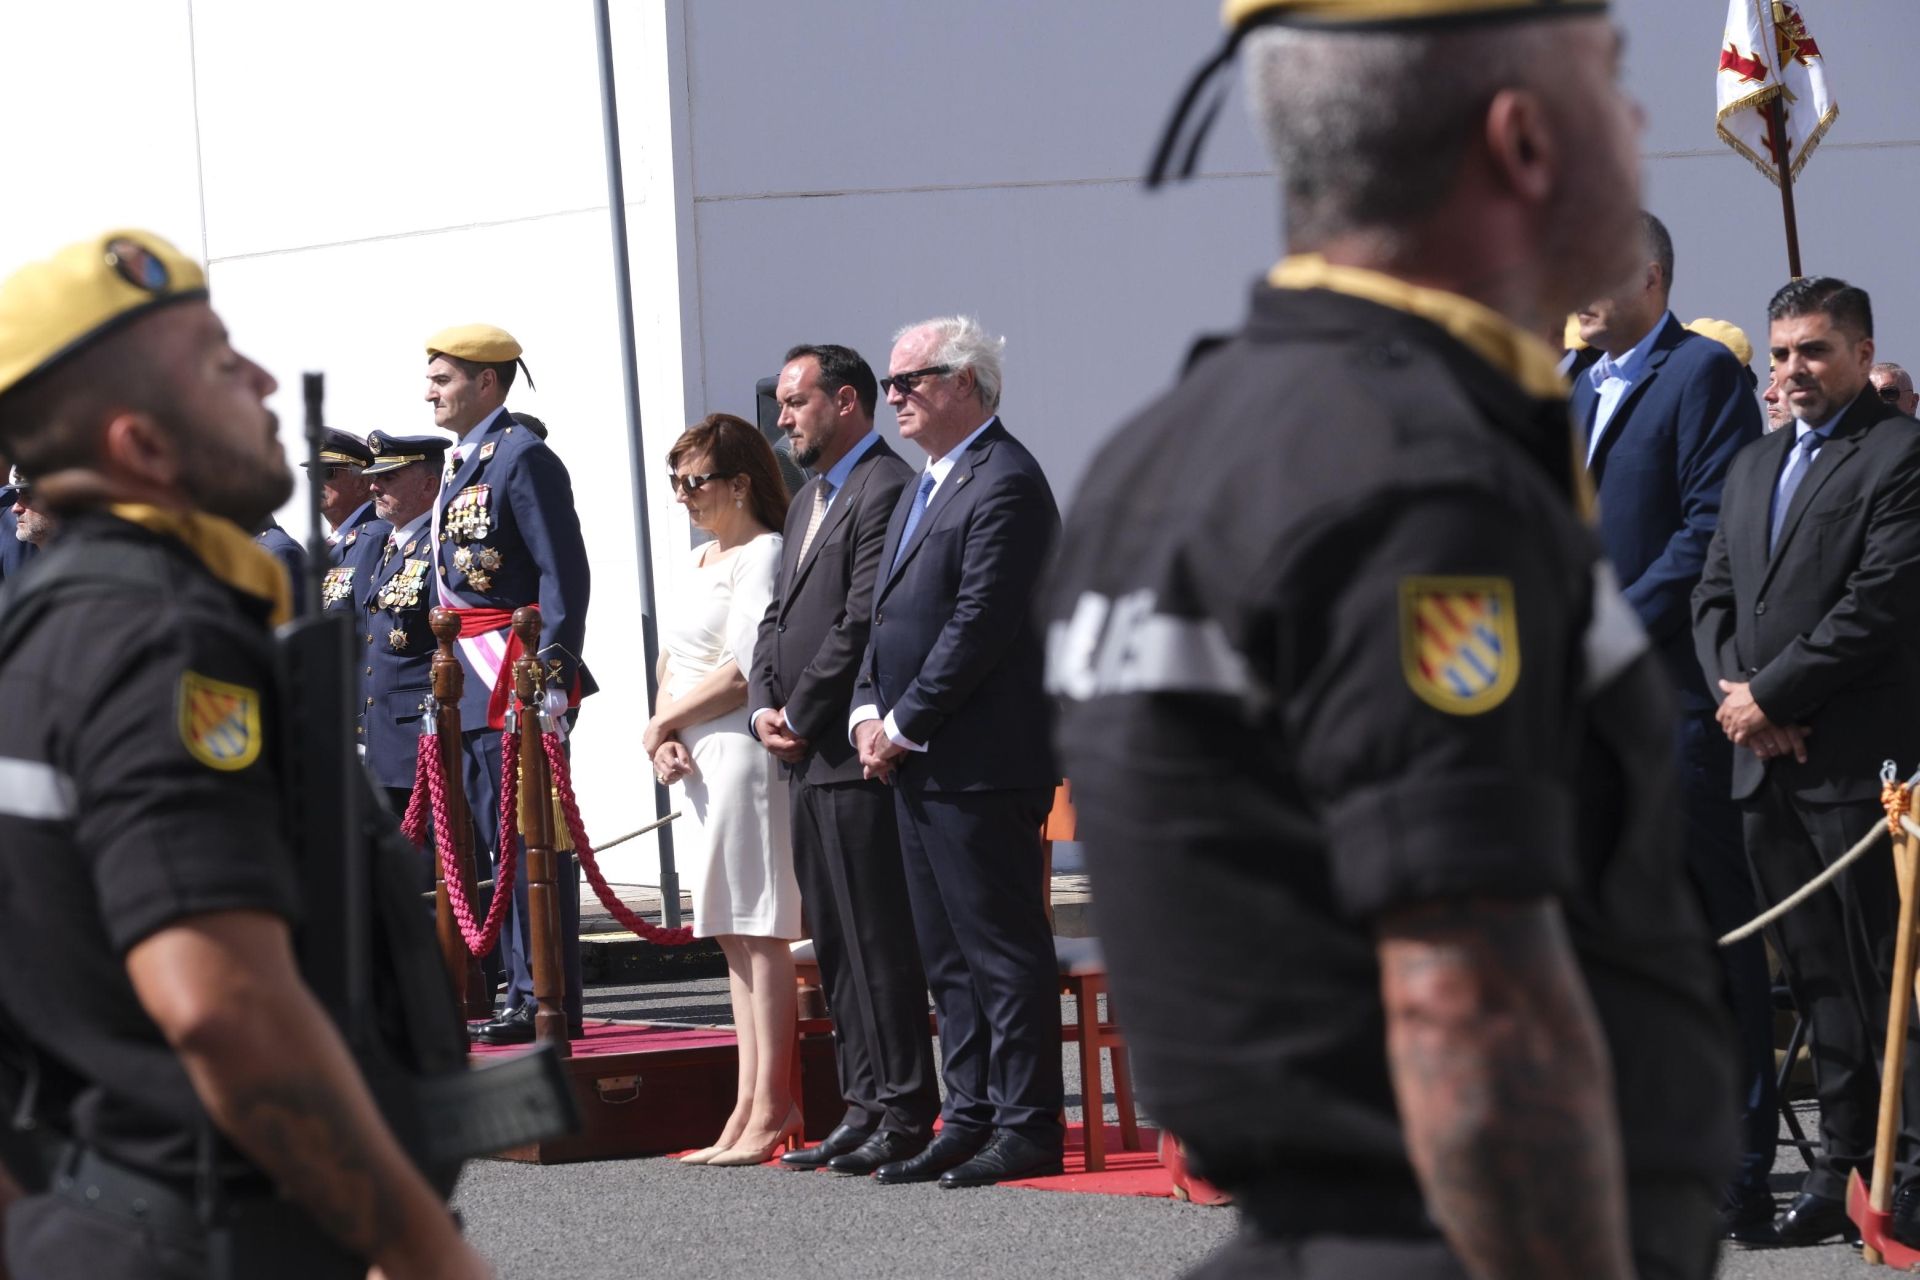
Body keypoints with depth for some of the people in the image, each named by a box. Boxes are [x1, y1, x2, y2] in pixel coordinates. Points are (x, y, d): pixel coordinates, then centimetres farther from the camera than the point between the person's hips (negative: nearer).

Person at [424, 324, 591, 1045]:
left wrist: (550, 676, -21)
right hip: (471, 688, 10)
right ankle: (524, 995, 16)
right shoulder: (463, 464, 19)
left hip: (515, 680, -10)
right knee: (499, 843, 11)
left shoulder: (523, 457, -11)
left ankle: (550, 1004, -7)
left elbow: (564, 574, -16)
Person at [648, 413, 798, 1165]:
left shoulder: (764, 555, -10)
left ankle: (769, 1110, -9)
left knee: (758, 933, -9)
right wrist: (664, 738, 1)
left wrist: (663, 724, -8)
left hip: (743, 755, -10)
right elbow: (675, 659, 19)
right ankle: (751, 1107, 11)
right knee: (733, 936, 9)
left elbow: (743, 672, -17)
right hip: (697, 763, 10)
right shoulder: (703, 559, 19)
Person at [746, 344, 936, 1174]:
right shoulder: (809, 501, 21)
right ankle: (864, 1106, 15)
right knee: (837, 945, 11)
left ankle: (905, 1115, -5)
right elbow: (780, 617, 22)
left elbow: (862, 623, -18)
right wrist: (764, 707, 5)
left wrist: (800, 714, -12)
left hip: (856, 757, -10)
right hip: (807, 760, 10)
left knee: (879, 941, -7)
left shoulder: (886, 490, -11)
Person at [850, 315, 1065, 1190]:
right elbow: (889, 615, 21)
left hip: (980, 763, -10)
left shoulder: (1005, 485, -13)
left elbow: (981, 625, -18)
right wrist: (868, 713, 5)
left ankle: (1027, 1129, -4)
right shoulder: (923, 490, 20)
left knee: (1003, 950, -6)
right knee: (947, 954, 12)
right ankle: (972, 1119, 16)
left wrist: (904, 725, -15)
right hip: (919, 764, 10)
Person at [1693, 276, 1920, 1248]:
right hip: (1768, 765, 8)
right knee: (1816, 976, 9)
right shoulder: (1755, 466, 20)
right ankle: (1841, 1167, 13)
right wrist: (1732, 691, -1)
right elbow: (1714, 597, 19)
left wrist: (1770, 695, -12)